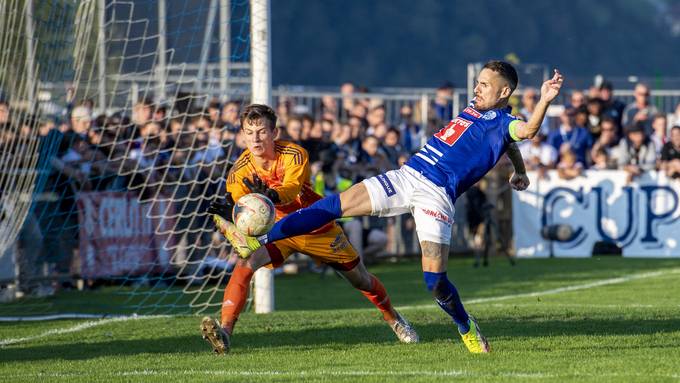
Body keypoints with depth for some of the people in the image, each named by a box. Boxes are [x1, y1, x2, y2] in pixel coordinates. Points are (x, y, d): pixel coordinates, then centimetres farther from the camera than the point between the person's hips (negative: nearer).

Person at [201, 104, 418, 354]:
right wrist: (225, 217, -48)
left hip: (317, 229, -1)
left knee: (361, 279, 12)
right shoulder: (239, 173, -19)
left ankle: (393, 318, 41)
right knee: (244, 266, -28)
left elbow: (291, 189, -46)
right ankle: (225, 332, -34)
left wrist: (270, 196, -69)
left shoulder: (294, 155, -27)